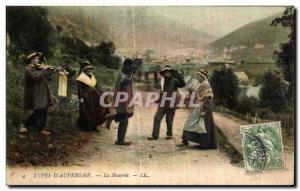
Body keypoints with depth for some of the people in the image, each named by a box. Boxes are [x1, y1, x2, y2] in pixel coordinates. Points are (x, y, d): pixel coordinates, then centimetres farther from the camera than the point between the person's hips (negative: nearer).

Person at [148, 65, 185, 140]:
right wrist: (159, 99, 24)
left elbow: (182, 84, -23)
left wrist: (180, 76, -33)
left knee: (169, 119, 3)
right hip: (163, 103, 6)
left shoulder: (174, 80, -5)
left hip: (171, 103, -5)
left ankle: (169, 134, 21)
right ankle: (155, 135, 0)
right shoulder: (163, 81, 15)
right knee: (157, 117, -2)